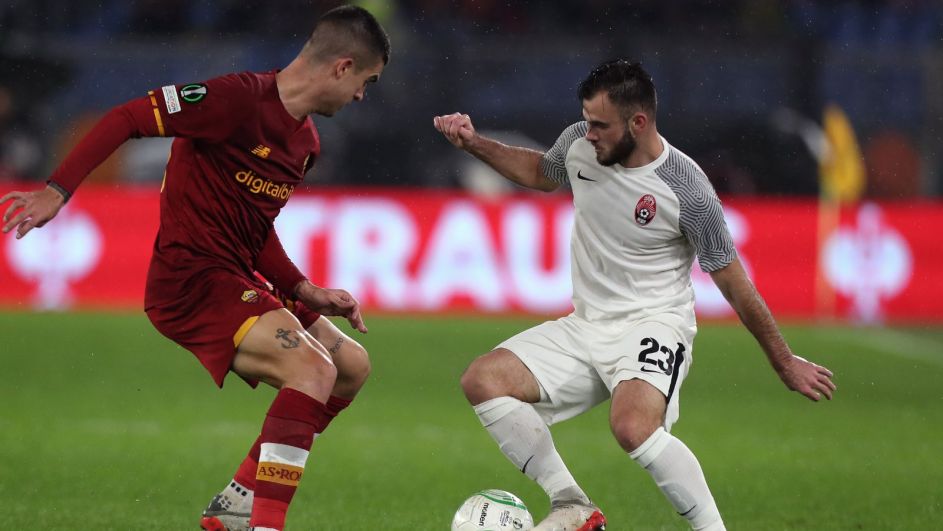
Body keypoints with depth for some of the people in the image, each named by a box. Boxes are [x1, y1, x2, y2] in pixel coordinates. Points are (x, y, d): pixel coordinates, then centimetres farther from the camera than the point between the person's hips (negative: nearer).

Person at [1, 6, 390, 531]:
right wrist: (58, 190, -22)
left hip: (239, 280, 10)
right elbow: (128, 117, -17)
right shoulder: (241, 98, -17)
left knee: (352, 364, 14)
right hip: (192, 280, -10)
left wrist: (307, 292, 9)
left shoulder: (306, 141, 12)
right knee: (314, 369, -24)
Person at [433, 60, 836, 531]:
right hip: (584, 327, 7)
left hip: (653, 327, -7)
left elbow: (733, 282, -7)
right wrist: (474, 144, 12)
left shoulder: (686, 190, -17)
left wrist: (786, 364, 0)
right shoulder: (579, 144, -2)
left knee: (633, 426, -37)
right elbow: (539, 172, 25)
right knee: (482, 380, -12)